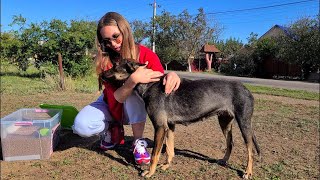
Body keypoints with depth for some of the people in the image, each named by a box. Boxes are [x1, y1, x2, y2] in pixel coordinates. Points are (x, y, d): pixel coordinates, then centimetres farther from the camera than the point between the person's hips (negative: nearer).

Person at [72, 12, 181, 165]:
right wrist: (133, 79, -49)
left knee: (135, 90, -36)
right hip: (111, 105, 1)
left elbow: (160, 87, -24)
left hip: (135, 110, -1)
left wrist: (171, 74, -48)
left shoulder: (146, 55, -21)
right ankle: (111, 131, 7)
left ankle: (138, 142, -19)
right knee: (81, 126, -27)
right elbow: (118, 97, -29)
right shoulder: (103, 60, -21)